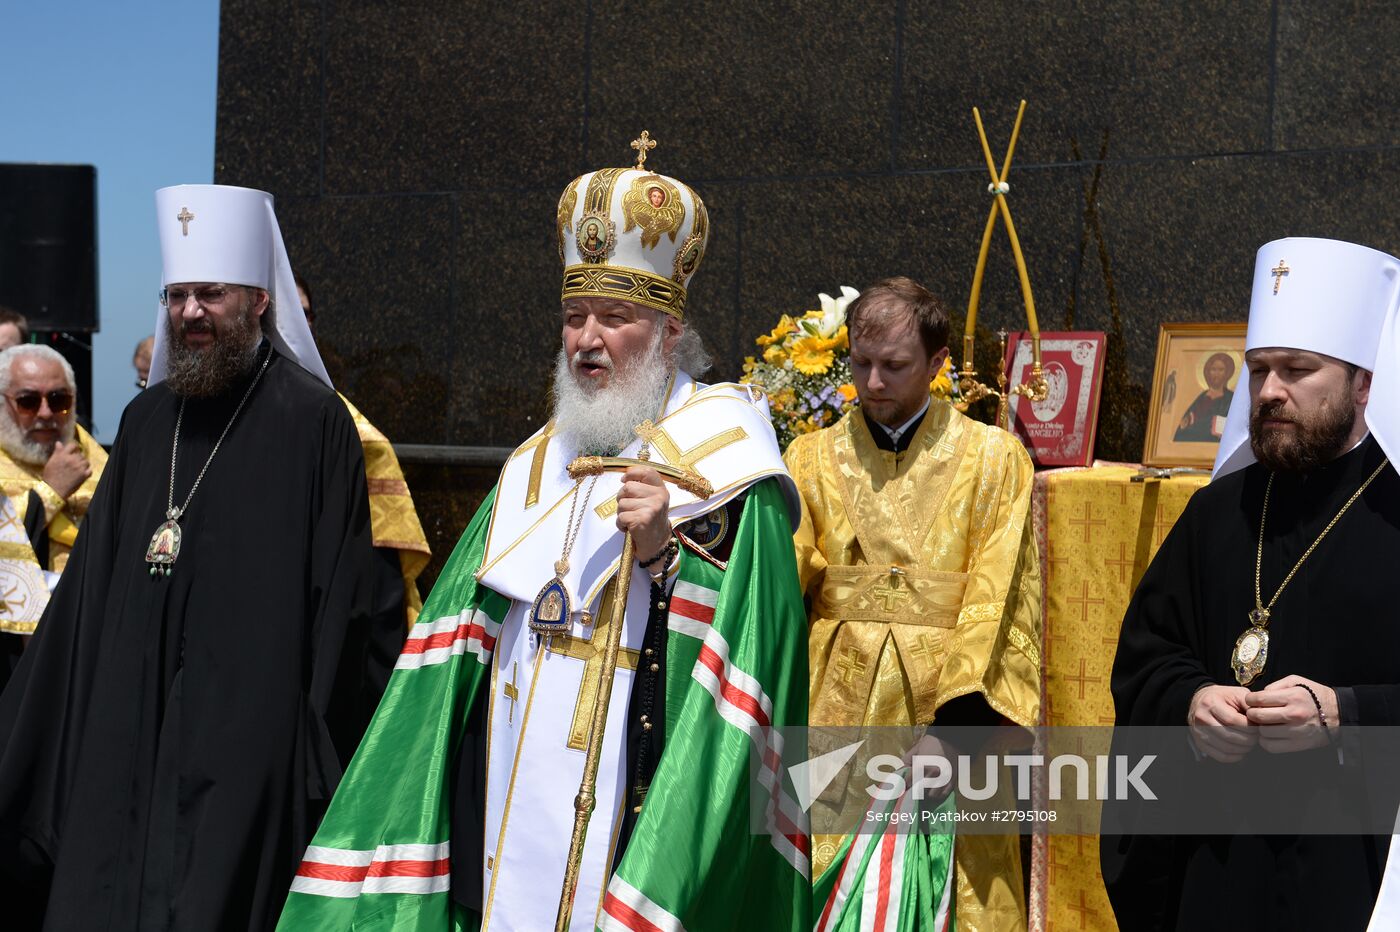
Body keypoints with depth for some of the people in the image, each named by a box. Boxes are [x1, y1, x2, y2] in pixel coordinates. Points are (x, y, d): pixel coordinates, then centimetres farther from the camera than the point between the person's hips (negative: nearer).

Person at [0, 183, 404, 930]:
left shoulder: (311, 420, -7)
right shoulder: (147, 421, 11)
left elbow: (346, 602, -9)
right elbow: (92, 585, 15)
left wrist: (316, 747, -11)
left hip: (247, 739, -6)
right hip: (127, 733, 6)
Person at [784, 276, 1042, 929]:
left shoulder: (994, 459, 4)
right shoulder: (814, 458, 10)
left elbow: (999, 599, -5)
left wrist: (967, 706, -17)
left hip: (943, 702, -1)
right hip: (840, 710, 2)